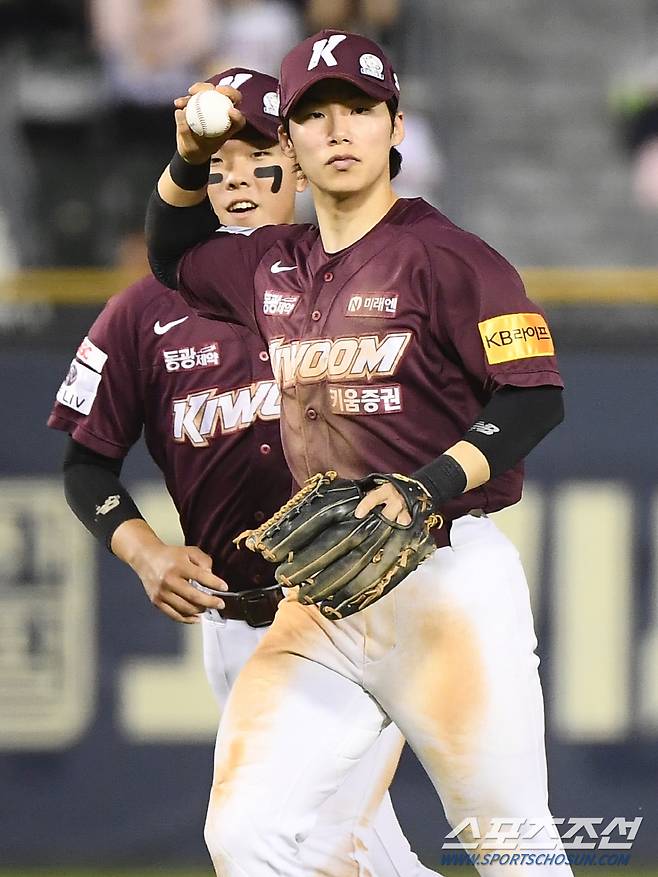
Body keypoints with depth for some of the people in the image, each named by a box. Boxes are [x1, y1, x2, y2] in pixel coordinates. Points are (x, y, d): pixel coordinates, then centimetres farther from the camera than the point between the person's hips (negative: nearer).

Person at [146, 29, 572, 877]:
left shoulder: (444, 257, -7)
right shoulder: (275, 267, 13)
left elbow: (535, 399, -12)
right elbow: (172, 256, 33)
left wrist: (425, 489, -25)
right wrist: (190, 158, 14)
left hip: (446, 584, -6)